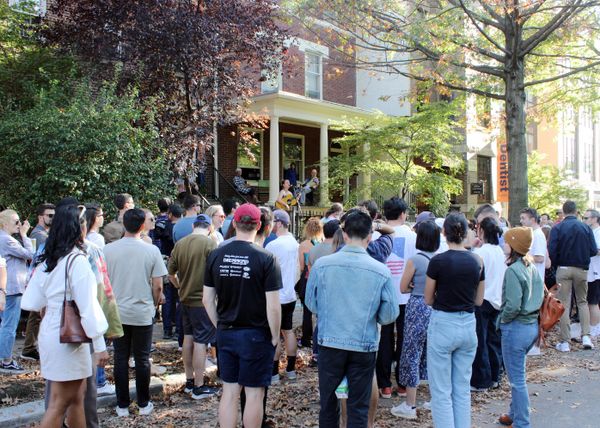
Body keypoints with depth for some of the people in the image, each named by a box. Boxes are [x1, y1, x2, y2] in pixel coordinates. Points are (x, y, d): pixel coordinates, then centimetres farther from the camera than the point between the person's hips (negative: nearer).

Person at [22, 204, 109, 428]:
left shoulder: (47, 260, 6)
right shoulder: (77, 259, -17)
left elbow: (31, 302, 9)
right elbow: (88, 306, -19)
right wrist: (100, 344, -15)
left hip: (50, 332, 8)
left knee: (76, 397, 17)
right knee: (60, 403, 2)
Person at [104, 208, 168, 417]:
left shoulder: (108, 250, -6)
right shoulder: (152, 251, -10)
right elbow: (158, 286, -7)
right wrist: (155, 304, 12)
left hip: (117, 313, 1)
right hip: (143, 313, -1)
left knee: (120, 359, 11)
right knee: (142, 359, 10)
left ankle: (122, 406, 19)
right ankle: (144, 404, 21)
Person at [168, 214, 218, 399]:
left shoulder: (180, 243, 2)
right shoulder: (209, 243, -15)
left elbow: (171, 274, 7)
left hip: (185, 299, 6)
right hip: (203, 300, -6)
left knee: (188, 337, 17)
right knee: (200, 342, 1)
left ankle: (189, 381, 29)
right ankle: (199, 387, 9)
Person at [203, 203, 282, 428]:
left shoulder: (216, 255, -3)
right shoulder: (266, 258, -15)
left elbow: (207, 299, 3)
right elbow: (273, 306, -15)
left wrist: (220, 326, 14)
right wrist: (275, 337, -3)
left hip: (225, 334, 4)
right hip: (256, 335, -4)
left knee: (229, 391, 15)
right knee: (254, 393, 9)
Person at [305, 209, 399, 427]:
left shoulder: (321, 265, -10)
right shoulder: (381, 271, -11)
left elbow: (311, 303, 2)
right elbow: (390, 315, -4)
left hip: (330, 343, 1)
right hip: (364, 346, 0)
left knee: (328, 403, 17)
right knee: (359, 408, 13)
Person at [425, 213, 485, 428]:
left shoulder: (438, 261, -13)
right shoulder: (477, 261, 0)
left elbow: (428, 300, -4)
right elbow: (479, 300, 8)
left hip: (443, 325, -5)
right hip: (468, 325, 5)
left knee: (441, 391, 5)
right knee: (463, 389, 16)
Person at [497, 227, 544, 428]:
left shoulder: (513, 270, -20)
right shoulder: (531, 267, 5)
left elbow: (513, 305, -25)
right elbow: (540, 294, 13)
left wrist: (502, 320, -9)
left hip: (516, 328, -9)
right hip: (532, 325, 9)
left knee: (517, 379, 3)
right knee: (517, 375, 23)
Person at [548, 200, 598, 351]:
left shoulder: (557, 228, -7)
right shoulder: (586, 228, -2)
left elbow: (552, 251, -12)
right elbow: (594, 251, -3)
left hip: (563, 269, -1)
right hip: (581, 269, 1)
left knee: (564, 304, 4)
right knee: (582, 301, 18)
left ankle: (565, 342, 5)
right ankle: (586, 336, 7)